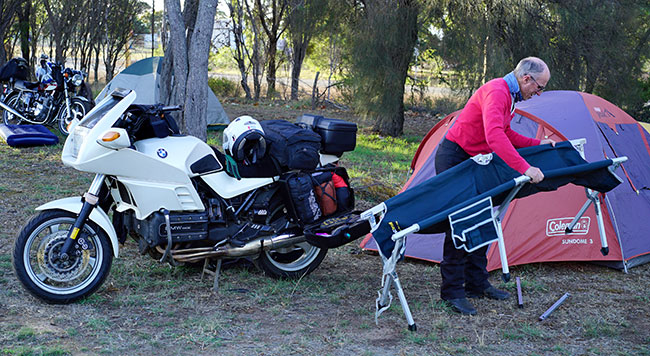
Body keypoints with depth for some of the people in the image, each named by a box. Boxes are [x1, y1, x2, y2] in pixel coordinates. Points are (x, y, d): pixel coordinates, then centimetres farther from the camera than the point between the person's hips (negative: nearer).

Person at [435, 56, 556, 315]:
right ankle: (452, 291, -6)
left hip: (472, 162, 10)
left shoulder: (510, 96, 10)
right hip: (453, 159, -10)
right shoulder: (496, 92, -24)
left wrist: (538, 144, 17)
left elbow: (505, 134, 24)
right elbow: (494, 137, -39)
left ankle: (476, 284, 21)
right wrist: (525, 168, -42)